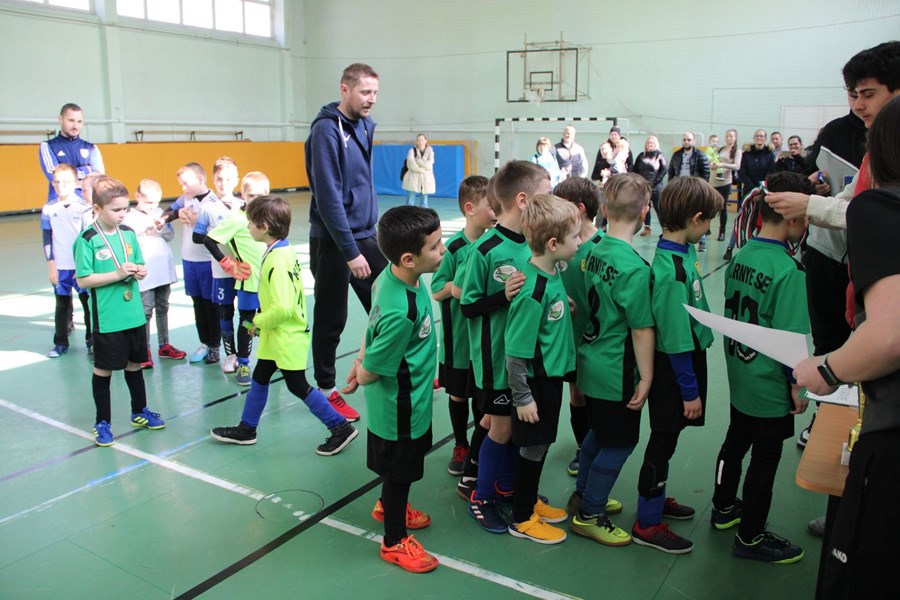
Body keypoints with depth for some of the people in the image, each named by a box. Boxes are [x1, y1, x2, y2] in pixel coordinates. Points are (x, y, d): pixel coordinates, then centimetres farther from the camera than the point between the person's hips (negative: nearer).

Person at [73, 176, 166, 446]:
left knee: (134, 364, 18)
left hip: (134, 315, 5)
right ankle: (102, 423, 22)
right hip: (107, 319, -5)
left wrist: (140, 271, -9)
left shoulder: (129, 234, 4)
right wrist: (118, 274, -21)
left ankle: (140, 412, 34)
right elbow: (83, 280, -15)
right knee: (103, 369, 7)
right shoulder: (87, 240, -13)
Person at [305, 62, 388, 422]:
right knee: (331, 319, 4)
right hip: (333, 241, -7)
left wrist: (371, 230, 14)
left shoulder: (364, 126, 9)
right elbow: (328, 197, -20)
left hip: (365, 235, 7)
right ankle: (326, 390, 20)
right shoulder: (327, 130, -15)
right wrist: (350, 252, -21)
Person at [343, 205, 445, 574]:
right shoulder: (402, 313, -38)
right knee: (400, 471, 14)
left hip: (408, 400, 8)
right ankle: (394, 541, 38)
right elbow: (370, 373, -26)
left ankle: (387, 507, 57)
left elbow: (373, 326, 4)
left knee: (399, 466, 30)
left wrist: (361, 361, 9)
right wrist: (361, 371, -6)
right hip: (401, 406, -8)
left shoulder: (391, 275, -11)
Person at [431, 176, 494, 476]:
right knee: (458, 393, 14)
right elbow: (436, 291, -11)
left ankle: (482, 443, 36)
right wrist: (462, 283, -26)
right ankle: (461, 446, 34)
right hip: (459, 336, -3)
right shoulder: (455, 247, -15)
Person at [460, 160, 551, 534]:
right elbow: (469, 306, -13)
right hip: (496, 355, -6)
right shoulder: (485, 250, -18)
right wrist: (503, 296, -26)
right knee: (501, 427, 6)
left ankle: (506, 484, 39)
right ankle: (481, 497, 26)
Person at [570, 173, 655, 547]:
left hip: (591, 362, 8)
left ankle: (584, 495, 40)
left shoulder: (594, 252, 0)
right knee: (621, 442, 8)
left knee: (599, 432, 24)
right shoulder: (634, 268, -23)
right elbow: (641, 329, -21)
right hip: (617, 372, -8)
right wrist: (646, 378, -12)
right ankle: (590, 516, 20)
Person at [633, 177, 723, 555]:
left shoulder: (680, 253, 2)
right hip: (674, 369, -9)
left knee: (666, 437, 22)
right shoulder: (673, 271, -27)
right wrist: (690, 390, -17)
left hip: (686, 359, 9)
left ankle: (656, 498, 41)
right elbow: (676, 339, -24)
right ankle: (648, 524, 19)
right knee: (663, 441, 4)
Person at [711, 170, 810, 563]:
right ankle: (750, 538, 23)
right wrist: (797, 385, -10)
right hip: (770, 387, -7)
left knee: (735, 442, 23)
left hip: (739, 378, 7)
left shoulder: (740, 255, -1)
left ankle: (724, 509, 43)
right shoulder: (788, 270, -23)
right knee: (765, 459, 8)